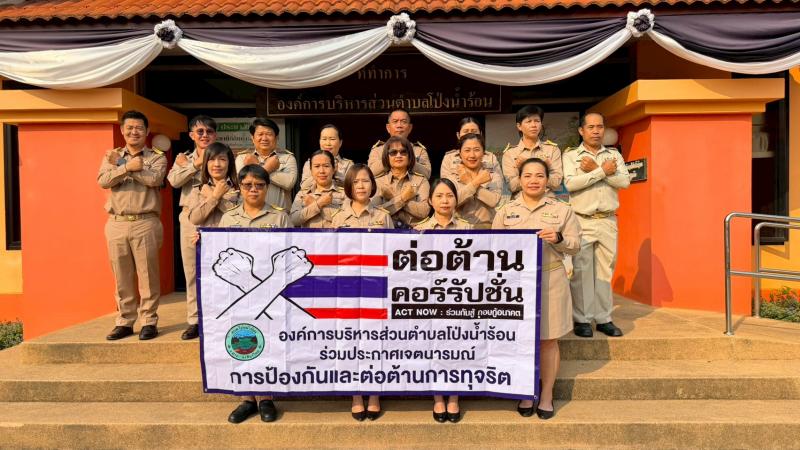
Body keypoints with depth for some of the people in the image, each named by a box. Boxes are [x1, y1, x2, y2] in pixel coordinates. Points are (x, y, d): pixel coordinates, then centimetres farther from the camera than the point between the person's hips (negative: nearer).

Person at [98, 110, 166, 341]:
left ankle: (149, 321, 8)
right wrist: (127, 166, -15)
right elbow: (103, 181, -3)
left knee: (148, 274, 0)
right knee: (122, 276, 7)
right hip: (116, 224, 3)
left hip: (145, 223, -3)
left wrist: (120, 164, -7)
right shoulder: (111, 156, 14)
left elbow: (154, 179, -15)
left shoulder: (157, 157, 6)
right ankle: (124, 322, 17)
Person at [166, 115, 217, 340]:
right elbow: (174, 180, -4)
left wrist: (187, 166, -6)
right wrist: (197, 163, -9)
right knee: (191, 271, 7)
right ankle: (194, 320, 16)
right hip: (190, 216, 3)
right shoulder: (183, 158, 15)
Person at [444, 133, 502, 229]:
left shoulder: (494, 176, 8)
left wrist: (469, 182, -6)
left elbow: (494, 201, -10)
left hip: (486, 225, 0)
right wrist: (476, 182, -10)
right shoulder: (452, 178, 8)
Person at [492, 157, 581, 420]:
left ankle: (547, 395, 21)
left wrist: (558, 239, -14)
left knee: (548, 339, 6)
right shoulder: (506, 211, 9)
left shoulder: (562, 210, 7)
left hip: (550, 280, 0)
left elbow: (575, 246, 5)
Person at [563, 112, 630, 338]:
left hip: (608, 221, 3)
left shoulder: (614, 155, 13)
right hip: (581, 222, -3)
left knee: (605, 270, 7)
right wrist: (603, 171, -12)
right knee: (581, 272, -3)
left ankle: (603, 318, 16)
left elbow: (624, 181, -3)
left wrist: (595, 169, -11)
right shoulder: (570, 155, 3)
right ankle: (581, 319, 7)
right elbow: (570, 183, -14)